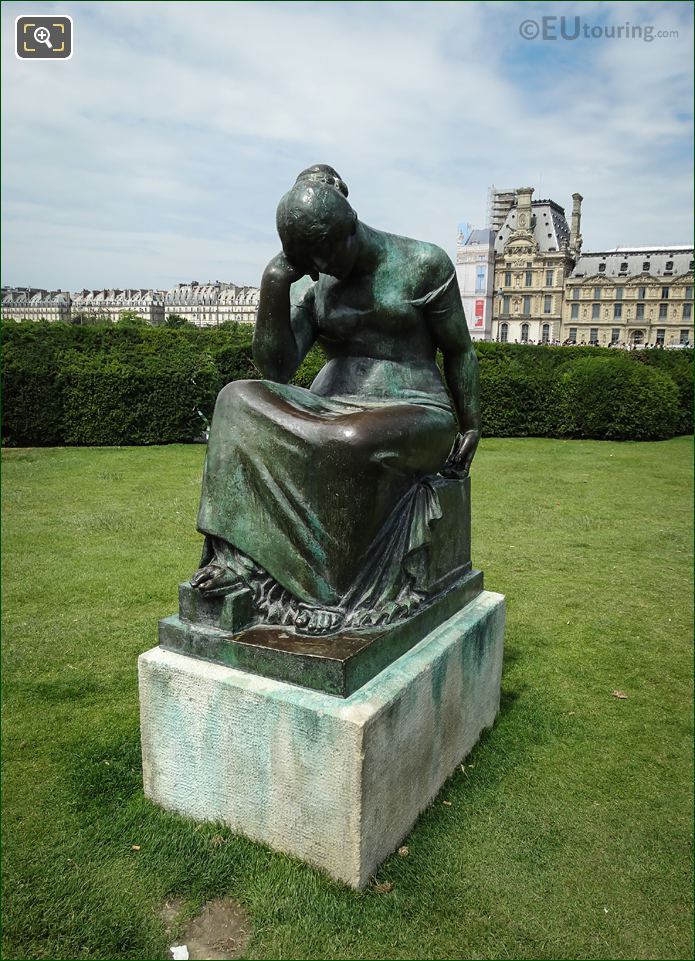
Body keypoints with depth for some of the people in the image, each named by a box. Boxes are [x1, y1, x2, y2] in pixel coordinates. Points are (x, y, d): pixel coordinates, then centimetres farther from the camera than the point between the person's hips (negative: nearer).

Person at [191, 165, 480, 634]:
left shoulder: (423, 264, -2)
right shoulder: (312, 286, 8)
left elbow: (459, 351, 5)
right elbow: (276, 369, -4)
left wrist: (471, 427, 5)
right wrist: (274, 284, -11)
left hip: (414, 415, -4)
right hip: (334, 410, 4)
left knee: (346, 442, -39)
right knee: (237, 402, -20)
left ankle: (321, 590, -22)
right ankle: (241, 556, -28)